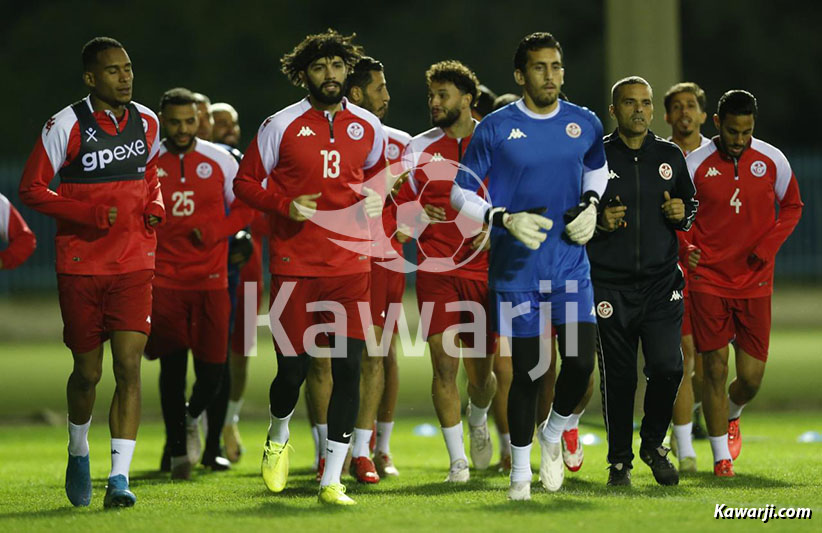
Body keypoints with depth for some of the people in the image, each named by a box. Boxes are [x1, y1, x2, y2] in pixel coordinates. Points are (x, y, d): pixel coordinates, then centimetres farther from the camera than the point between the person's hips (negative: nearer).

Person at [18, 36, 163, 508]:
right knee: (88, 373, 8)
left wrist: (155, 204, 3)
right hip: (80, 268, -2)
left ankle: (119, 477, -12)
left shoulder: (146, 123, 6)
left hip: (134, 265, 2)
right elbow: (31, 189, -7)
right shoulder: (67, 127, -9)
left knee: (129, 367, -11)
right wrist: (91, 214, -19)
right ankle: (79, 452, 37)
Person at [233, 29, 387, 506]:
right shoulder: (281, 126, -2)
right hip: (295, 266, -2)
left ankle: (331, 480, -1)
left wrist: (376, 199, 4)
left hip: (351, 267, 2)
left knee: (349, 369, -6)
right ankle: (279, 438, 34)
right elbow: (246, 182, 5)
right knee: (293, 369, 0)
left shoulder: (368, 127, 8)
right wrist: (284, 206, -12)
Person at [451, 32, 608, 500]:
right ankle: (521, 473, 14)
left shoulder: (585, 124, 4)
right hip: (517, 269, -3)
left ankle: (553, 435, 21)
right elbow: (461, 194, -1)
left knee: (581, 362, -9)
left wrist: (590, 205, 5)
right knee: (528, 370, -1)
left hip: (571, 267, 3)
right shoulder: (496, 129, -6)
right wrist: (506, 220, -17)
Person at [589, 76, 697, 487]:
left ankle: (653, 444, 14)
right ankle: (619, 460, 17)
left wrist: (683, 214, -2)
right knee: (618, 376, 2)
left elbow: (691, 206, 20)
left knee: (667, 367, -11)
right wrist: (599, 221, -15)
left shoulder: (671, 156, 9)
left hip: (661, 282, 2)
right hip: (610, 287, -2)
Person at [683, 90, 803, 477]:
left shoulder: (772, 161, -1)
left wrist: (767, 247, -3)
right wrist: (685, 248, -12)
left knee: (751, 378, 2)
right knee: (715, 369, -5)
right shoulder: (695, 164, -4)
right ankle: (722, 456, 7)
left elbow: (792, 207, 12)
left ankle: (731, 415, 37)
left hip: (755, 283, 1)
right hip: (709, 281, -1)